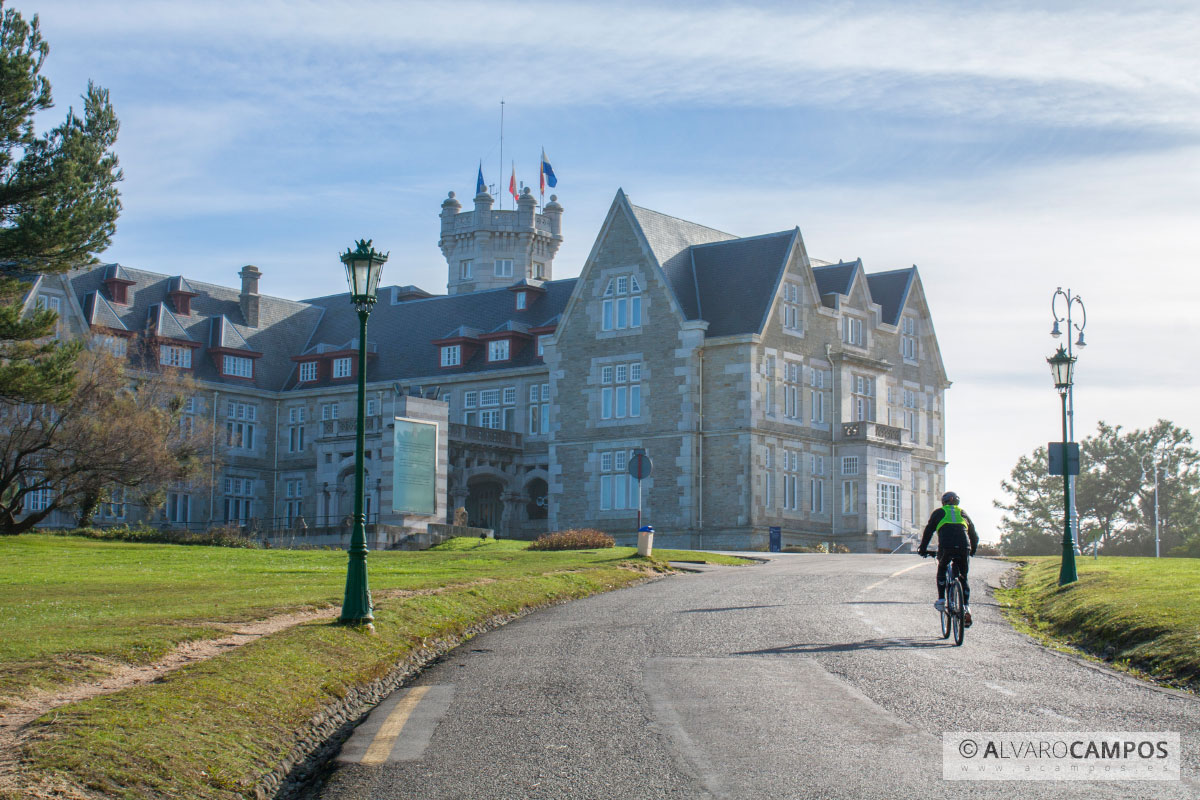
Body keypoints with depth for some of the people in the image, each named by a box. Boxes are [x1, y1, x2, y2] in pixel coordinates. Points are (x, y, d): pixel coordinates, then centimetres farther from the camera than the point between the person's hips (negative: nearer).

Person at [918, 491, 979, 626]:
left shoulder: (939, 512, 20)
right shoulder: (963, 513, 27)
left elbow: (928, 531, 16)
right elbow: (974, 535, 31)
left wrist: (923, 549, 25)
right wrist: (972, 550, 45)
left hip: (946, 548, -2)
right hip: (964, 547, 2)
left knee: (942, 570, 26)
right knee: (963, 578, 16)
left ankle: (941, 599, 15)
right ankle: (966, 607, -1)